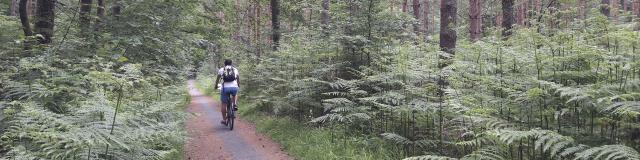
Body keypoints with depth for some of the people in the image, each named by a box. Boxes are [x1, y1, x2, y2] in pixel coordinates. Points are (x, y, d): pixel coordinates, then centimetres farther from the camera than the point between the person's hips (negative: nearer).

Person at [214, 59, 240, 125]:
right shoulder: (235, 69, 19)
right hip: (234, 87, 1)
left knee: (223, 104, 13)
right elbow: (238, 79, 28)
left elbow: (218, 79, 18)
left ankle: (224, 120, 15)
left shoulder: (221, 69, 15)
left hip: (225, 88, -1)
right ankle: (235, 105, 12)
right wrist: (238, 85, 46)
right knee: (235, 95, 36)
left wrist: (216, 86, 35)